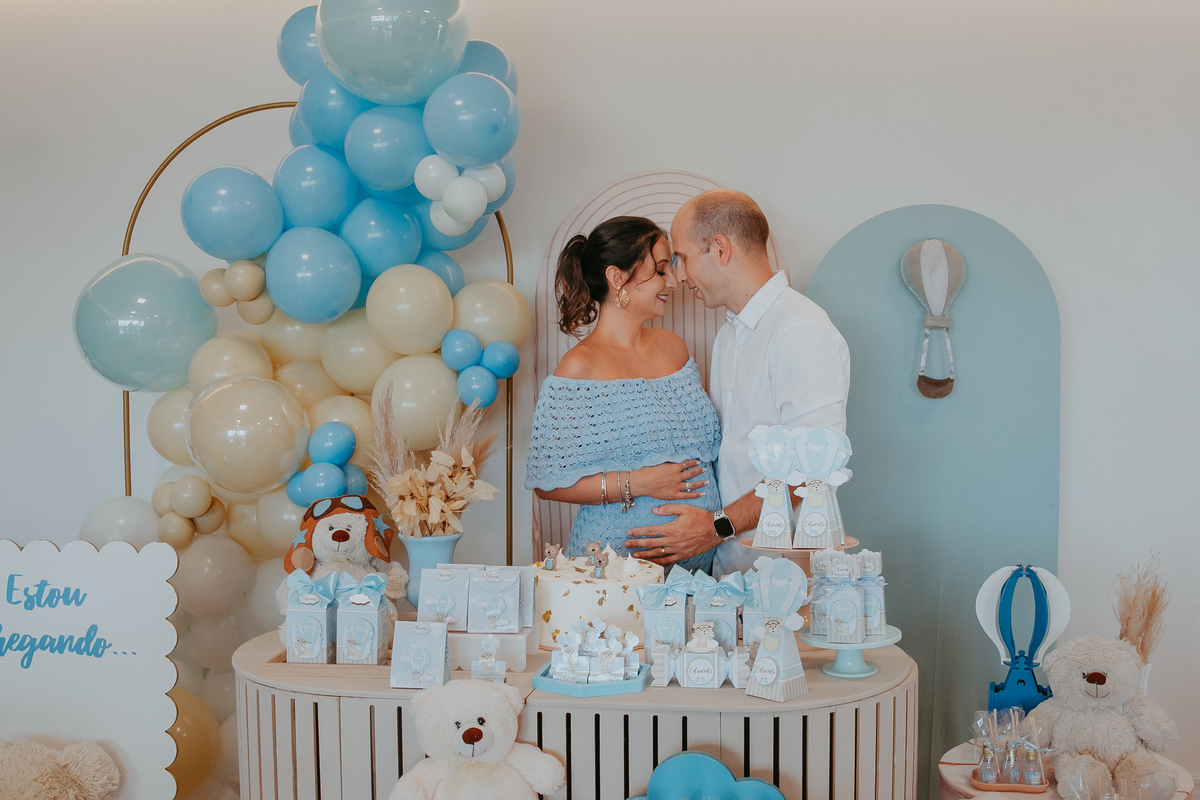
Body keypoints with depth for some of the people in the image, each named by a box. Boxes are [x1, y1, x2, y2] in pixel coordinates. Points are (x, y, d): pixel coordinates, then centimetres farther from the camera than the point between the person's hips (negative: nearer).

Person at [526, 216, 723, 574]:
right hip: (617, 557, -6)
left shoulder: (673, 347, 10)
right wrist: (637, 483, -18)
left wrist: (717, 519, 4)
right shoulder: (580, 368, -12)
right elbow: (548, 481, -12)